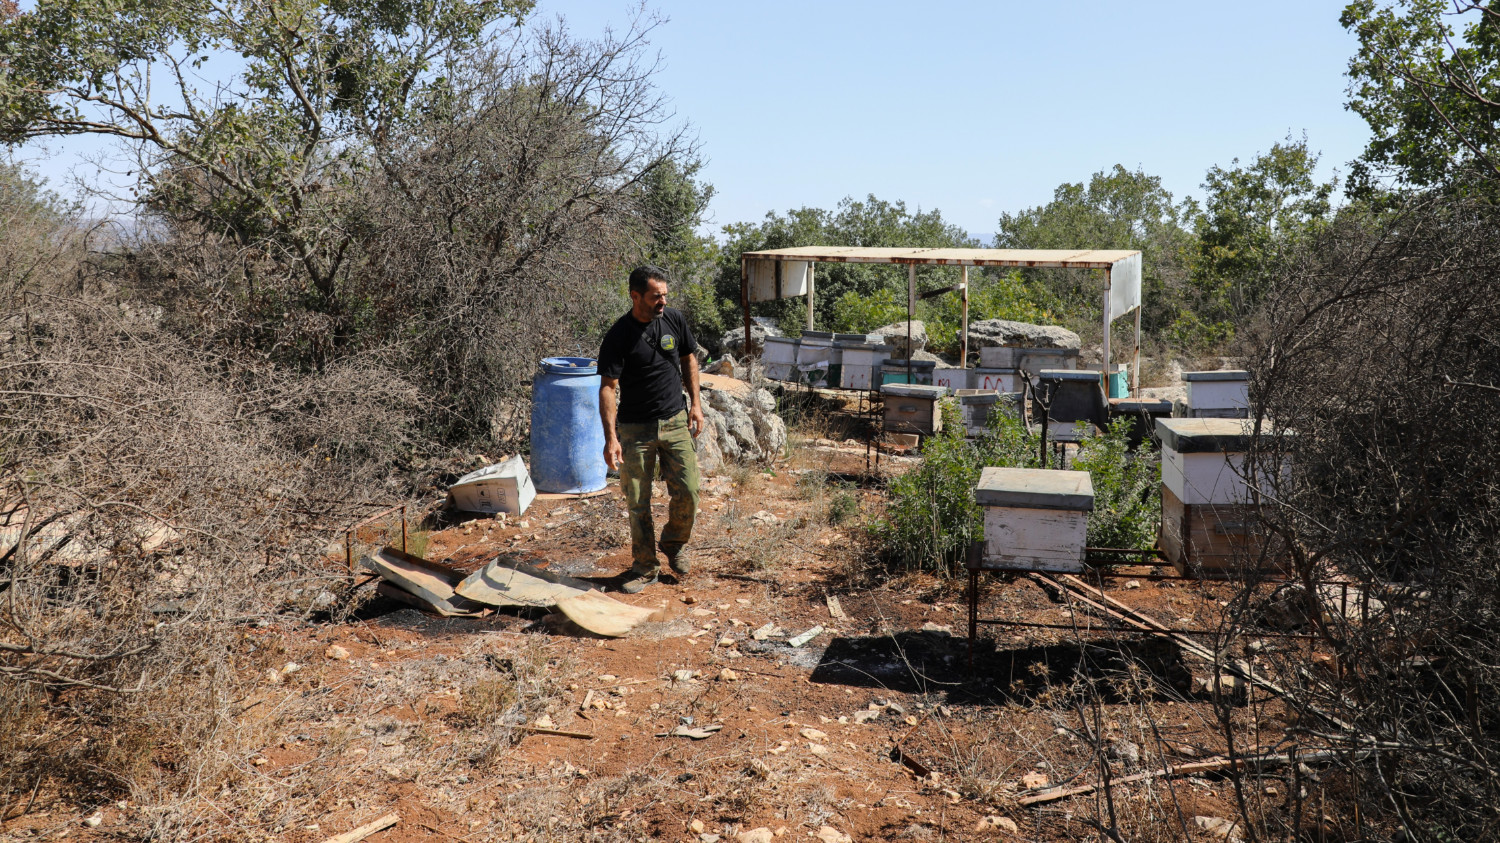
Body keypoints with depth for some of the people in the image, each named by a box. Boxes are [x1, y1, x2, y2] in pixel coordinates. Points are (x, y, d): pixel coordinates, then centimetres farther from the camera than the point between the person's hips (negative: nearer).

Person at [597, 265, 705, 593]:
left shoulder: (674, 319, -2)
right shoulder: (618, 335, -15)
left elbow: (689, 359, 13)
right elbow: (607, 387, -17)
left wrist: (695, 403, 5)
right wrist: (611, 437, -25)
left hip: (675, 421, 3)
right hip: (635, 428, -3)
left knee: (687, 491, -1)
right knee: (637, 502, 4)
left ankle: (675, 543, 28)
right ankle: (645, 567, 19)